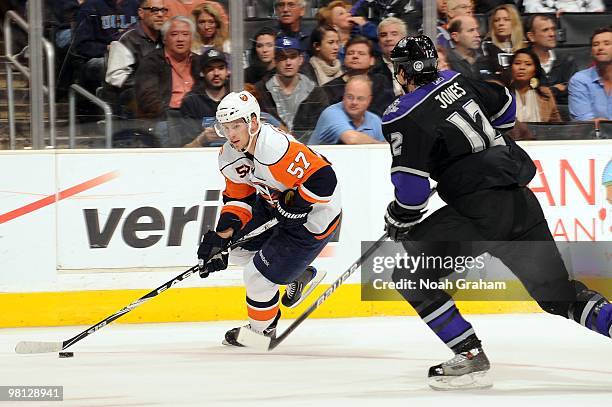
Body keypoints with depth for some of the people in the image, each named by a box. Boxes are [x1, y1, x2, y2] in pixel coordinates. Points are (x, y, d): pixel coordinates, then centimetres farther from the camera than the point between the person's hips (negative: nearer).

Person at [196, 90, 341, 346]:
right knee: (238, 250, 18)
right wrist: (221, 236, -10)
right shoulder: (229, 155, -7)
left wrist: (295, 207, -27)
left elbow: (323, 179, -35)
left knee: (258, 275, -7)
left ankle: (262, 329, 22)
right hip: (273, 204, 10)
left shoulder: (277, 148, -35)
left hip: (313, 216, -10)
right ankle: (302, 275, 35)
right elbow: (238, 198, 2)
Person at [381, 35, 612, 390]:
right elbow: (504, 103, 30)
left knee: (411, 276, 4)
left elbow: (412, 189, -11)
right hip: (521, 200, 8)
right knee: (556, 290, 15)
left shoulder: (405, 119, -9)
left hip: (481, 211, -8)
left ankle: (470, 358, -2)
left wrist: (398, 223, 8)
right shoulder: (456, 81, 12)